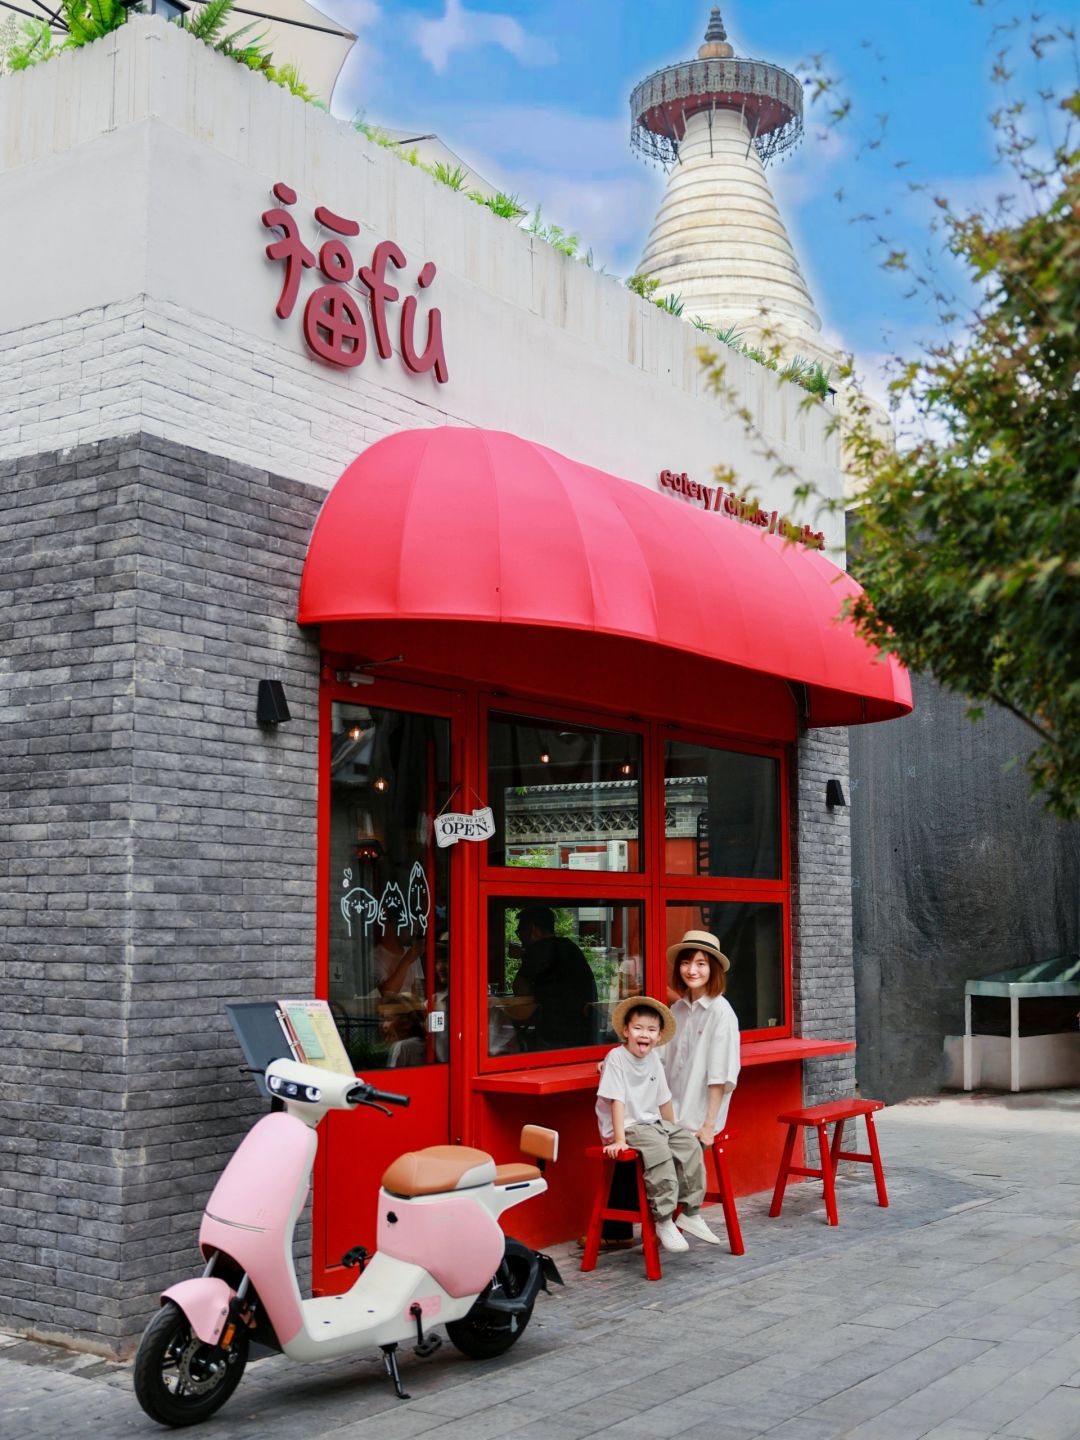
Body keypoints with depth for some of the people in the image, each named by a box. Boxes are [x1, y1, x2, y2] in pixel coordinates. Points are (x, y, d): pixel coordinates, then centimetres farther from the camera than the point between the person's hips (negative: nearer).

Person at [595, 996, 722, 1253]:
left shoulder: (653, 1058, 6)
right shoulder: (616, 1058, -14)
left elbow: (663, 1099, 15)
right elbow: (616, 1101, -20)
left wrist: (672, 1128, 18)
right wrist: (619, 1139, -25)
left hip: (653, 1123, 7)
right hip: (626, 1127, -7)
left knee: (690, 1145, -9)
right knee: (658, 1151, -30)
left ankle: (690, 1214, 1)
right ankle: (664, 1222, -24)